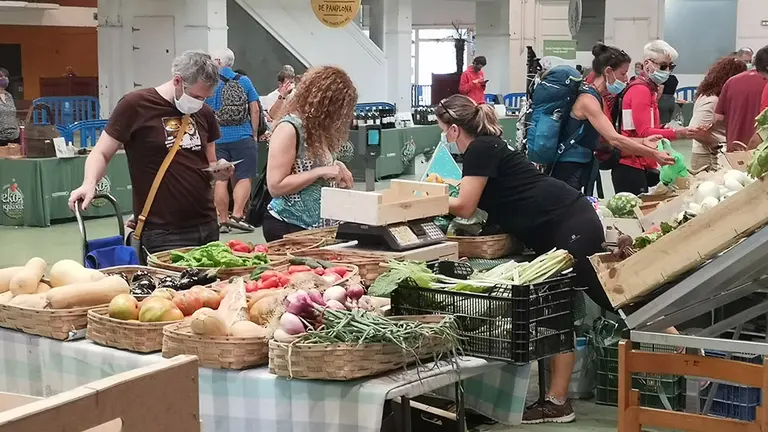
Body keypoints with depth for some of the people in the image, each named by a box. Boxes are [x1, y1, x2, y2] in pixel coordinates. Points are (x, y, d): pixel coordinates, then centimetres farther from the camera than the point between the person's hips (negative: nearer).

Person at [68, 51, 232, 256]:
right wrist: (89, 183, -23)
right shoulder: (136, 105, -6)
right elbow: (101, 154, -3)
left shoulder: (204, 113, 11)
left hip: (207, 226, 6)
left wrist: (219, 172, -1)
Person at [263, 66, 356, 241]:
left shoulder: (317, 128, 8)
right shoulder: (289, 128, -16)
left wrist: (335, 168, 2)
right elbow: (275, 187, -21)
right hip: (288, 227, -8)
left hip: (319, 226, 8)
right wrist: (320, 172, -22)